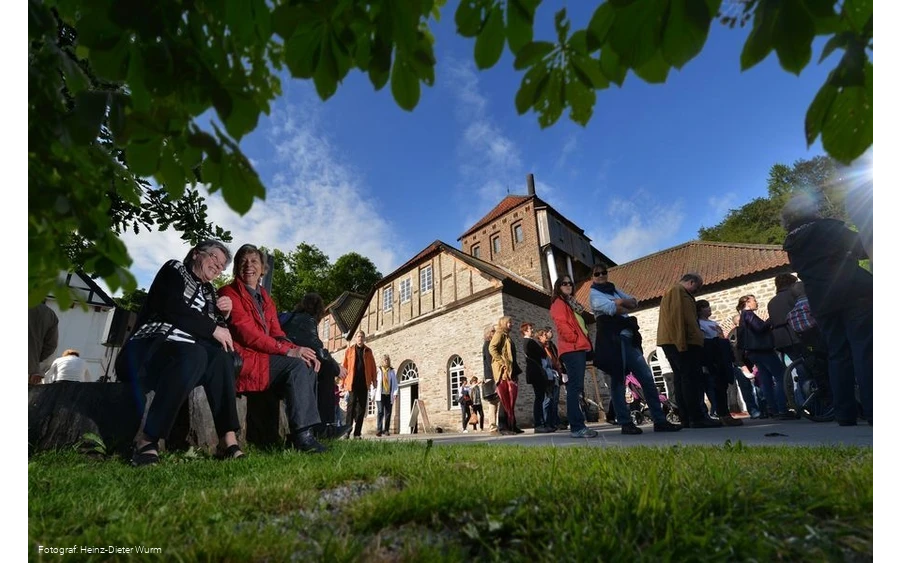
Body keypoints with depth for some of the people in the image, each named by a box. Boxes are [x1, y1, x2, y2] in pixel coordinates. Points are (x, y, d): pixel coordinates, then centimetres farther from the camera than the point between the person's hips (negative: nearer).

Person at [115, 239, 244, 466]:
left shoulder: (209, 291, 23)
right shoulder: (174, 269, 7)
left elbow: (216, 328, 18)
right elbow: (172, 309, -11)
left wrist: (223, 316, 0)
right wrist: (213, 329, -10)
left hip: (186, 353, 6)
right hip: (148, 346, -5)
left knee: (221, 357, -25)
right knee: (194, 355, -36)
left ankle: (228, 439, -31)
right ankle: (147, 440, -30)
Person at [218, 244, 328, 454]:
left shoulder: (265, 298, 20)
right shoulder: (229, 293, -4)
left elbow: (277, 334, 12)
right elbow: (247, 333, -17)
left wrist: (298, 350, -9)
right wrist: (290, 351, -24)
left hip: (264, 357, 7)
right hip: (243, 359, -7)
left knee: (308, 366, -12)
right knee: (297, 366, -25)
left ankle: (306, 432, -16)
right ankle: (302, 435, -25)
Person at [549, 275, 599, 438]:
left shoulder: (572, 303, 27)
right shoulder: (558, 303, 0)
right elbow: (561, 324, -14)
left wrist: (585, 341, 12)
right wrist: (574, 339, -14)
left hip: (579, 348, 10)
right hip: (571, 349, -9)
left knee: (577, 387, 8)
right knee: (575, 386, -15)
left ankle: (577, 425, 11)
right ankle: (577, 427, -17)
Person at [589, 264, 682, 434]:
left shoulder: (614, 290, 24)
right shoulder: (594, 294, 1)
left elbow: (634, 302, 13)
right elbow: (612, 308, -14)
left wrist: (622, 302, -5)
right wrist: (627, 307, 3)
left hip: (628, 338, 7)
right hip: (613, 340, -7)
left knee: (647, 378, 1)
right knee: (618, 381, -3)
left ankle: (659, 420, 5)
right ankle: (625, 423, 3)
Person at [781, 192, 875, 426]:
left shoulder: (791, 243, 15)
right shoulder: (830, 227, 0)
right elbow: (863, 249, 2)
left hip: (821, 302, 5)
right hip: (853, 294, -5)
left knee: (837, 354, 7)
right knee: (865, 349, -5)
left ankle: (845, 414, 6)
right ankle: (872, 410, -8)